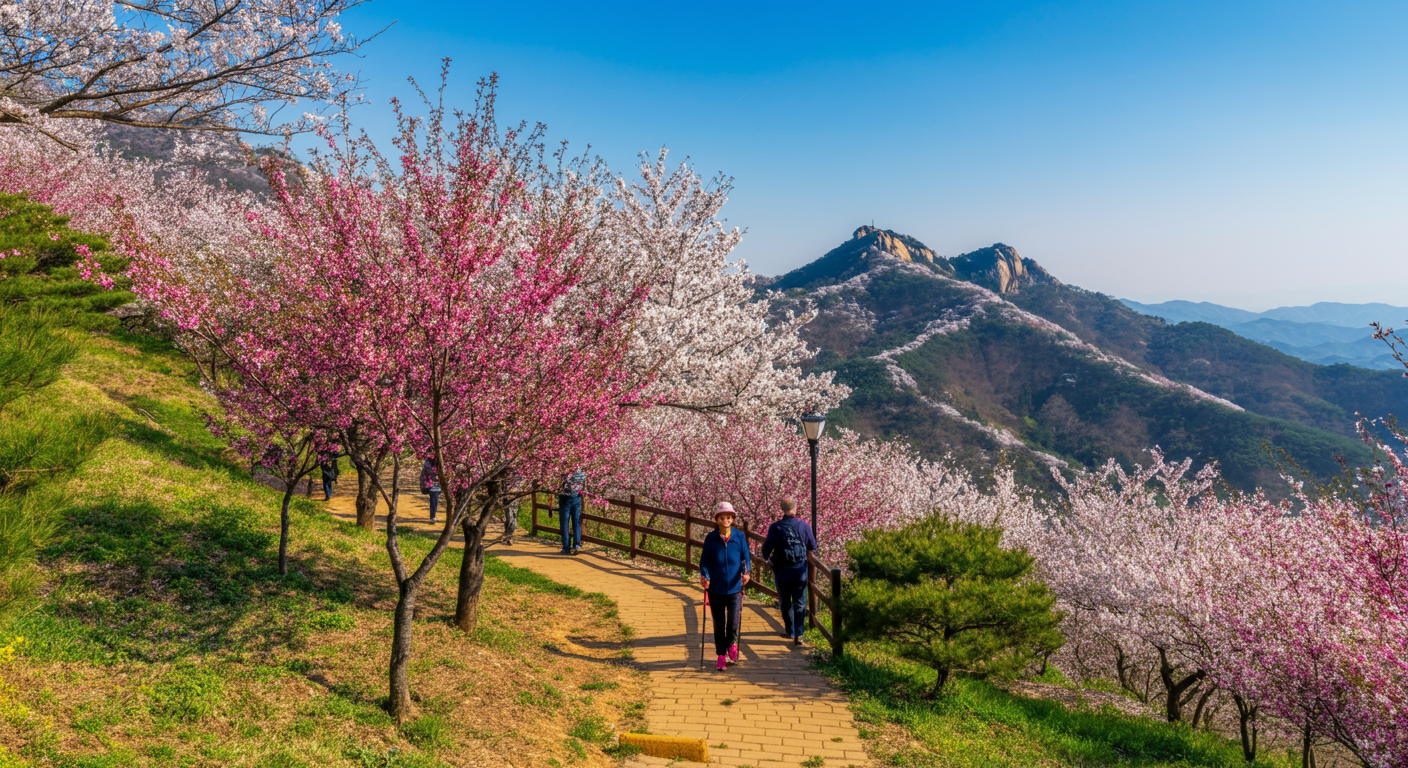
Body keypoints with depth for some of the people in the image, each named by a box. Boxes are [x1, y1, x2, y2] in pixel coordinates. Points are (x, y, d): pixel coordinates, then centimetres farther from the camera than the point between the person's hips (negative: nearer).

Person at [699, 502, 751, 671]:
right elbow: (704, 560, 2)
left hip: (735, 587, 0)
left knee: (734, 621, -8)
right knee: (718, 624, 6)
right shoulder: (711, 538, 0)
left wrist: (746, 572, -14)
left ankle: (732, 643, 24)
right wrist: (704, 575, -15)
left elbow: (746, 557, 5)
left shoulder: (739, 537, 3)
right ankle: (721, 655, 21)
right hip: (716, 588, 0)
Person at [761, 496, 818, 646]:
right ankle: (798, 634, -1)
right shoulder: (804, 525, -6)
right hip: (800, 571, 0)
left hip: (782, 572, 0)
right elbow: (813, 547, 5)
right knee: (800, 604, 6)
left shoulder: (775, 528, -10)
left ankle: (790, 630, 28)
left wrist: (767, 558, 20)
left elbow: (766, 549, -2)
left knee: (785, 603, 17)